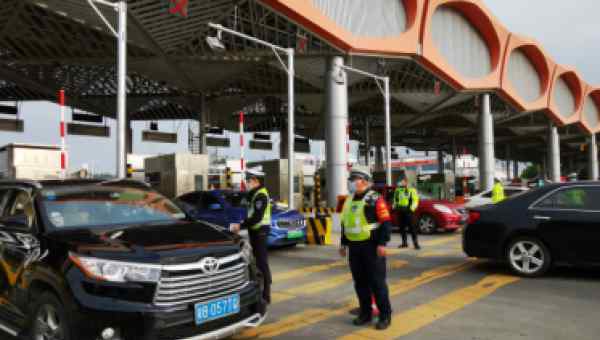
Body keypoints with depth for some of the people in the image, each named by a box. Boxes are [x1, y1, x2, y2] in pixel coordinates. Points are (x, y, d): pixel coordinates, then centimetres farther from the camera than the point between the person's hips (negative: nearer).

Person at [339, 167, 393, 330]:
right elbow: (345, 223, 20)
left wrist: (382, 243, -20)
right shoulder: (349, 200, 13)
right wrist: (343, 244, 19)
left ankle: (385, 315, 10)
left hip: (371, 246, -7)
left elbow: (385, 222, -14)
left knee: (377, 282, -2)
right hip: (354, 247, 7)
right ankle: (365, 313, 25)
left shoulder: (375, 199, -9)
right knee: (360, 282, 12)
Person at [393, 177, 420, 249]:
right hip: (400, 211, 6)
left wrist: (411, 208, -15)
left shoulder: (412, 190, -2)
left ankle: (416, 243, -8)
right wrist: (394, 207, 14)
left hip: (408, 211, -5)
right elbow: (395, 200, 25)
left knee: (412, 227, -9)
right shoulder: (398, 190, 15)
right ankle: (404, 242, 20)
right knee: (402, 227, 9)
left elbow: (415, 201, -6)